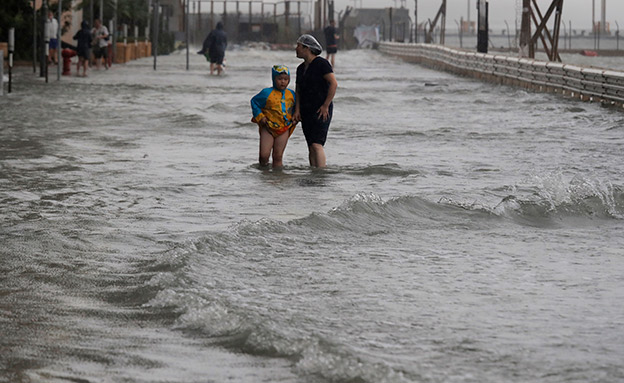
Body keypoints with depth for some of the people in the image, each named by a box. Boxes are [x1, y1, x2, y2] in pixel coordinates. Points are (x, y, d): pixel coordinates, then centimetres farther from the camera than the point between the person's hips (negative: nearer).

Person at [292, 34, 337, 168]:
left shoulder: (321, 64, -8)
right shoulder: (301, 68, 16)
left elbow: (334, 84, -15)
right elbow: (298, 90, 18)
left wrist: (326, 105, -16)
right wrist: (297, 110, 3)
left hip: (321, 111, -8)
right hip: (306, 111, 8)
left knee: (317, 144, -18)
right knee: (311, 147, 5)